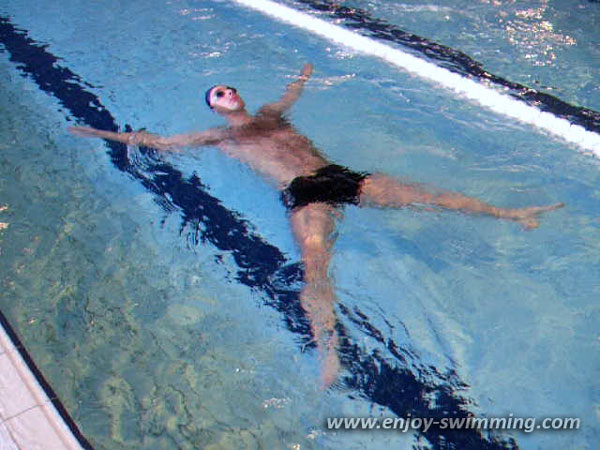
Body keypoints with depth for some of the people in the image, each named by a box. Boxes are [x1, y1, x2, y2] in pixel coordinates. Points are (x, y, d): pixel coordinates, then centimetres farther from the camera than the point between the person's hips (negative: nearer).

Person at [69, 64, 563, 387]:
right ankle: (329, 353, -49)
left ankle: (511, 214, 1)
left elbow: (296, 87, 52)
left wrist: (309, 65, 67)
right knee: (315, 268, -32)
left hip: (339, 175, 5)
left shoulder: (272, 114, 30)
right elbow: (159, 143, 21)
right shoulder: (218, 136, 18)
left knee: (429, 195, -3)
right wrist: (99, 133, 26)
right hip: (303, 194, -5)